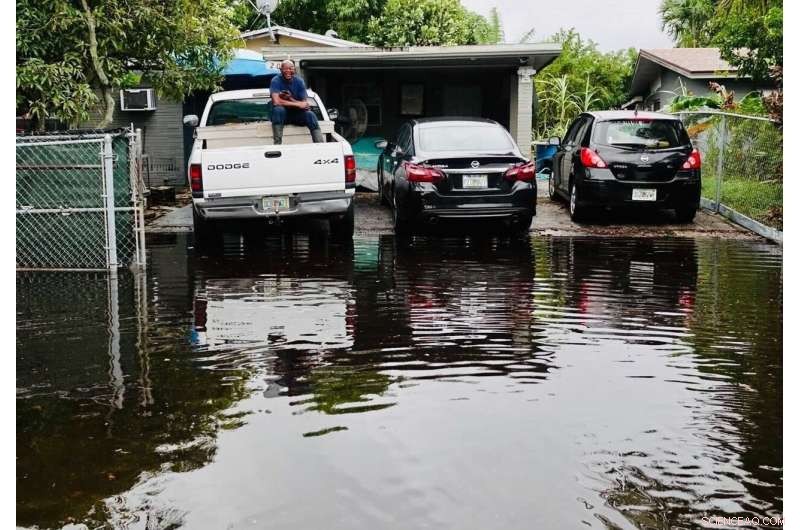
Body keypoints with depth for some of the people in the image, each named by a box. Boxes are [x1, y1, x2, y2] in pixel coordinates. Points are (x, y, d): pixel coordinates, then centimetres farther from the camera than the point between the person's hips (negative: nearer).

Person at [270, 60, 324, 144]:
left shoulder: (299, 82, -5)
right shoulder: (276, 81, -13)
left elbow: (305, 104, -11)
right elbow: (276, 102, -28)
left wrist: (289, 99, -26)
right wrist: (298, 104, -28)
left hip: (297, 114, 2)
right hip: (281, 115, -2)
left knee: (310, 114, -26)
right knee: (278, 109, -34)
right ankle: (277, 145, -40)